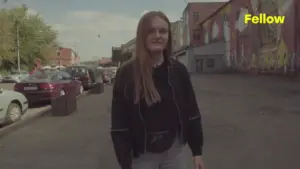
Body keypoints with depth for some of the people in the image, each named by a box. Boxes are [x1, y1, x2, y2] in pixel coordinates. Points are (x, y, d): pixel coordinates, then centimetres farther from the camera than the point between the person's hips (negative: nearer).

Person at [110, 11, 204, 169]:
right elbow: (119, 123, -10)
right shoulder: (127, 73, -11)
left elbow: (191, 112, 3)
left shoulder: (178, 70, -3)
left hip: (174, 151, 3)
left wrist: (197, 151, 4)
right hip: (142, 155, -2)